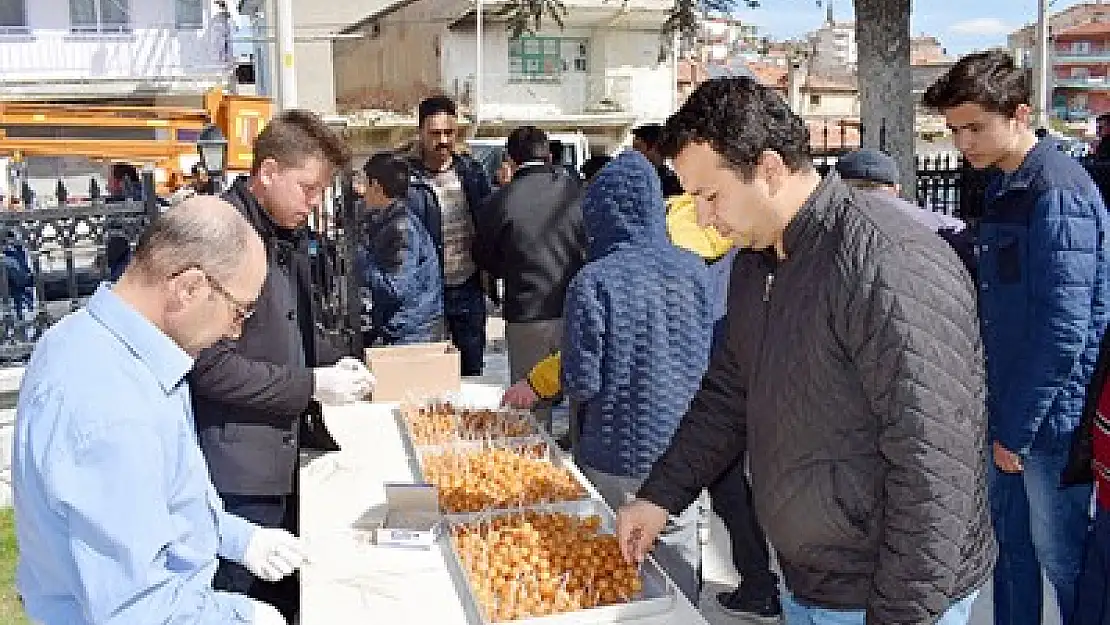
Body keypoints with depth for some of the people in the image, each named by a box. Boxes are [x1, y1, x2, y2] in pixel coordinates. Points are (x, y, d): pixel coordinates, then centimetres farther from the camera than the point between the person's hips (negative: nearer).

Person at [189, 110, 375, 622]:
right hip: (239, 467, -9)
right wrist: (310, 385, -19)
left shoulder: (288, 234, 10)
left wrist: (333, 362, 3)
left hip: (280, 453, 9)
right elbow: (212, 366, -23)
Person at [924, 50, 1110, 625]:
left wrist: (1016, 429, -16)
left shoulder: (1058, 191, -19)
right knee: (1009, 541, 20)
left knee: (1061, 556, 9)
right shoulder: (1003, 185, 8)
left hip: (1051, 417, -8)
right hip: (1009, 409, 8)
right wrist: (1001, 419, 13)